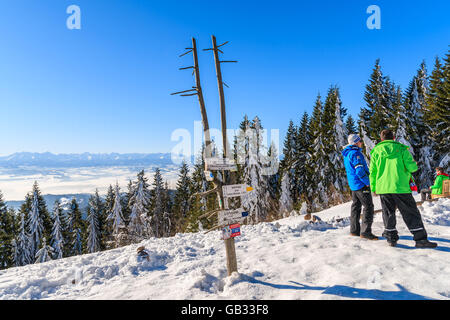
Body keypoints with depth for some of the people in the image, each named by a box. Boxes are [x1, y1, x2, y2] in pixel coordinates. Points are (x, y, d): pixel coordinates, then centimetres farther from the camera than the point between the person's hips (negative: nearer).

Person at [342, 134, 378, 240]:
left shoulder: (347, 154, 15)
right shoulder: (355, 153, -16)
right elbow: (360, 170, -22)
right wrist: (367, 182, -13)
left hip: (353, 185, 10)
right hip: (361, 184, -10)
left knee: (356, 206, 14)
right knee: (368, 207, -6)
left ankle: (354, 230, 19)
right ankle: (365, 231, -7)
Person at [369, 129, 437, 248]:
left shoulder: (376, 151, 6)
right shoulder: (401, 149, 2)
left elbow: (372, 171, 6)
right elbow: (411, 167, -6)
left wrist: (373, 187, 14)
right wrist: (415, 165, 18)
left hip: (383, 188, 2)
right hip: (400, 187, -2)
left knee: (388, 213, 13)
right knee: (411, 213, 6)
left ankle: (391, 238, 17)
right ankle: (421, 239, 6)